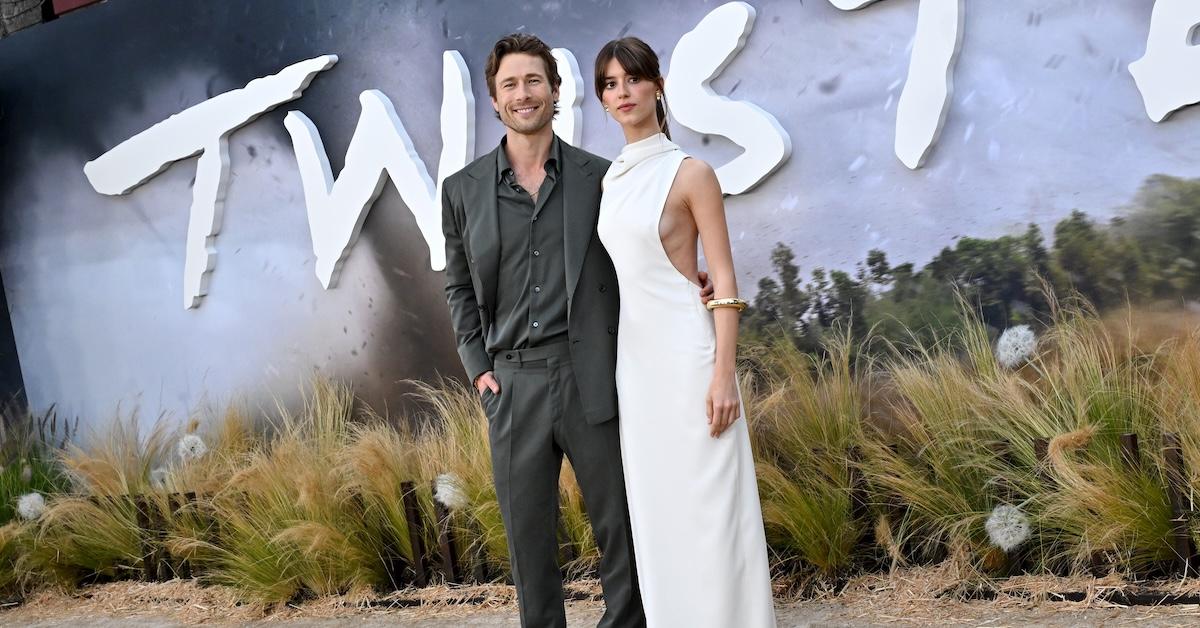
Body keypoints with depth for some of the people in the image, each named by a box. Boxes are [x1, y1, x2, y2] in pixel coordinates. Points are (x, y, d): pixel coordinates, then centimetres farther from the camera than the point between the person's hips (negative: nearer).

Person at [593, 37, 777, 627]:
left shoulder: (690, 172, -7)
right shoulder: (610, 179, 12)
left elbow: (724, 278, -9)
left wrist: (724, 373, -17)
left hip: (686, 350, -6)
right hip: (634, 352, 6)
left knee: (708, 503, -2)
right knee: (656, 505, 12)